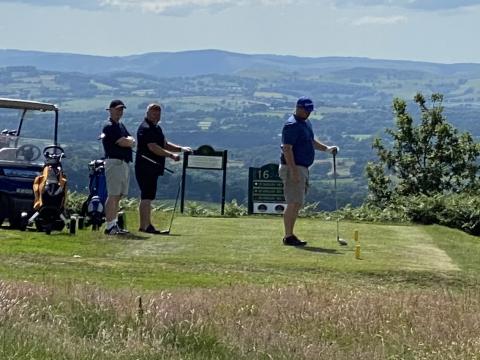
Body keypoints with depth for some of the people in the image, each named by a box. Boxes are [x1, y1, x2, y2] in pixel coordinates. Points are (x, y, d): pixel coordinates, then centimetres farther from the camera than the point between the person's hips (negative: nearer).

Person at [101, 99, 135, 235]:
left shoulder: (121, 126, 21)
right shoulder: (109, 126, -9)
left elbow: (132, 141, 12)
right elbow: (123, 143, -16)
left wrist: (126, 140, -9)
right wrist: (129, 141, 4)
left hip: (124, 163, 10)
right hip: (114, 162, -10)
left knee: (118, 195, 10)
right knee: (113, 195, -12)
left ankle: (114, 224, 14)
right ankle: (109, 226, -13)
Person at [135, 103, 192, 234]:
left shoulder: (156, 128, 19)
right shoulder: (145, 128, -14)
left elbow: (164, 144, 22)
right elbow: (153, 147, -23)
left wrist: (181, 148, 8)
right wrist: (171, 155, -26)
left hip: (153, 168, 10)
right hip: (145, 167, -10)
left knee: (148, 197, 13)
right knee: (146, 197, -11)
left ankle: (145, 225, 18)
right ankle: (145, 226, -12)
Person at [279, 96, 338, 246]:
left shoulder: (306, 123, 16)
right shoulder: (292, 125, -15)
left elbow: (312, 142, 29)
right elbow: (287, 149, -20)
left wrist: (327, 148, 12)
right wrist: (293, 171, -26)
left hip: (302, 168, 10)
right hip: (292, 168, -10)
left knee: (298, 203, 11)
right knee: (293, 203, -10)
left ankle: (290, 235, 16)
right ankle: (288, 237, -8)